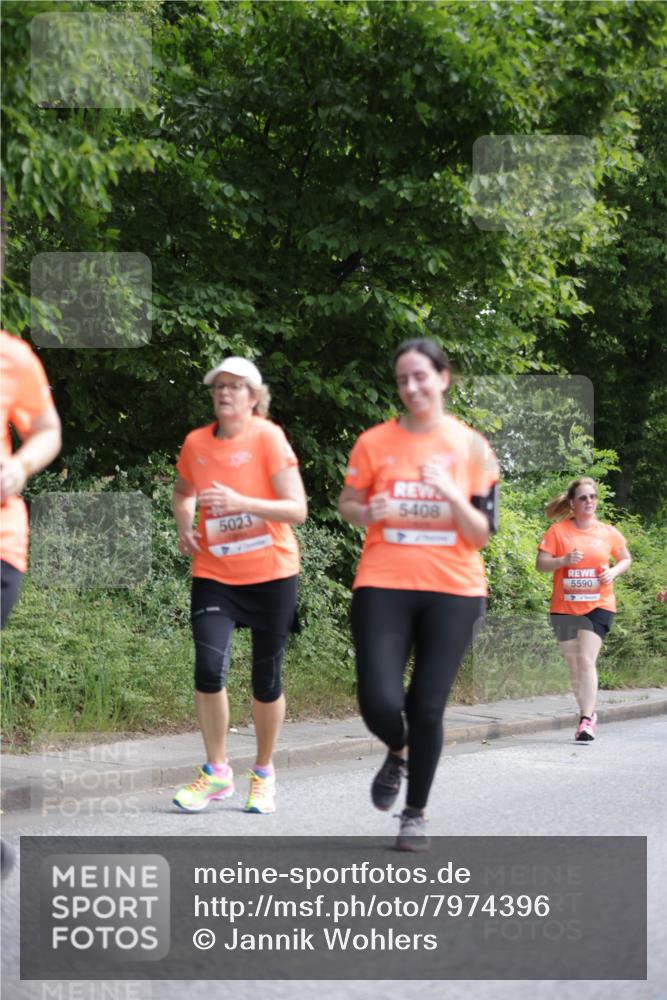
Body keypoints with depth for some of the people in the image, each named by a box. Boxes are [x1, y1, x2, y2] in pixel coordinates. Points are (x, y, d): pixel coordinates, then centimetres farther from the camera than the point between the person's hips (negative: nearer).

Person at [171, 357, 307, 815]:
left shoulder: (268, 438, -12)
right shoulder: (196, 443, 0)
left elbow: (297, 509, -17)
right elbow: (183, 493, 21)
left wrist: (240, 502, -30)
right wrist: (185, 525, 1)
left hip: (271, 574, -2)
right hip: (214, 575, 2)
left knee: (267, 679, 6)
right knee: (209, 668, -15)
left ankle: (264, 773, 27)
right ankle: (216, 772, 4)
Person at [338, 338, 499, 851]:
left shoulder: (472, 447, 2)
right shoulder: (374, 443, 2)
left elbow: (480, 534, 0)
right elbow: (346, 504, 13)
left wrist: (451, 492, -18)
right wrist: (369, 512, -9)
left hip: (453, 591, 0)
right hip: (384, 587, 0)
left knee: (428, 707, -1)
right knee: (380, 702, -12)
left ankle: (416, 813, 20)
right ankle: (399, 753, 25)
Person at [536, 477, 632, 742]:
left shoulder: (608, 533, 2)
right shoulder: (558, 531, -3)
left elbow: (625, 558, 16)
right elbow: (541, 564, -4)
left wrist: (614, 572, -5)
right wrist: (564, 560, -21)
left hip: (598, 606, -1)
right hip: (565, 607, 1)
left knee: (587, 660, -14)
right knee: (574, 664, 9)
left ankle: (586, 721, -16)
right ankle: (589, 713, 26)